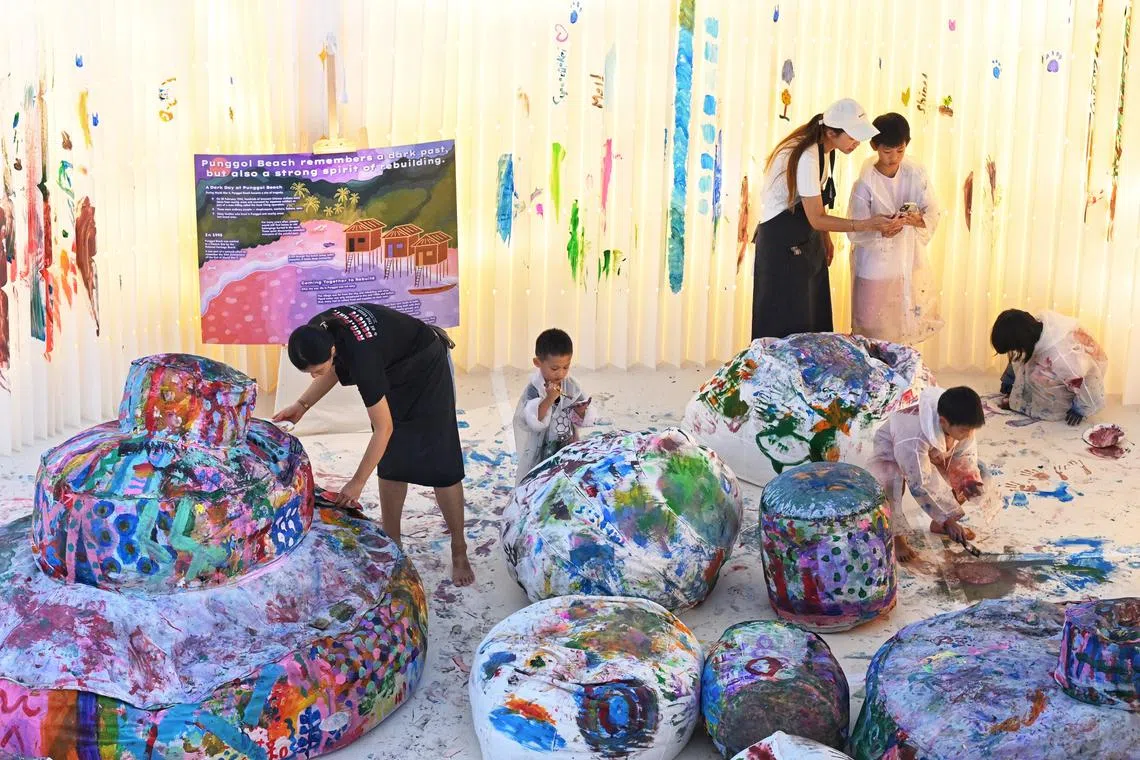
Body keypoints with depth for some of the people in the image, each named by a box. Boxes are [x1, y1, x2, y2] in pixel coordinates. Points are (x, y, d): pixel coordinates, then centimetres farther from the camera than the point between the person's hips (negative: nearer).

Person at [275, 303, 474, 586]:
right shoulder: (317, 332, -21)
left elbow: (384, 428, -33)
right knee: (390, 460, 5)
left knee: (439, 464, -7)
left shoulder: (361, 357, -41)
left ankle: (459, 552, 3)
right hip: (393, 371, 8)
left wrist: (358, 482, -28)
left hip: (426, 370, -8)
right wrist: (302, 405, -6)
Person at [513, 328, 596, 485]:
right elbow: (534, 422, -28)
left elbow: (584, 420, 2)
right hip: (541, 454, -4)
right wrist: (549, 399, -38)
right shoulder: (534, 390, -17)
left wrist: (581, 411, -20)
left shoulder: (571, 385, -3)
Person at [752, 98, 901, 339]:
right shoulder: (807, 158, -27)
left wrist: (826, 237, 15)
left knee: (815, 318, 12)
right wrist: (868, 225, -27)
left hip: (807, 239, 9)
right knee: (788, 326, -3)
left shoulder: (825, 149, 0)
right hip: (782, 243, -9)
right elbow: (816, 218, -25)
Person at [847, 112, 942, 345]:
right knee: (874, 332, 6)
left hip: (910, 264, 4)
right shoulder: (865, 184, -17)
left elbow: (933, 213, -3)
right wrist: (883, 231, -36)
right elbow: (856, 232, -17)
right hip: (876, 269, -3)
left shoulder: (916, 173, -8)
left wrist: (918, 219, -26)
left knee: (909, 326, 15)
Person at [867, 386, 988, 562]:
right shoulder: (914, 436, -43)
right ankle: (896, 535, -19)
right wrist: (948, 519, -32)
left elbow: (966, 456, -9)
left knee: (980, 474, -8)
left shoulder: (961, 424, -25)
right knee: (889, 479, -41)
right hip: (892, 454, -6)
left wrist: (968, 481, -30)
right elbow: (921, 485, -36)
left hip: (933, 458, 7)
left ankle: (939, 523, 8)